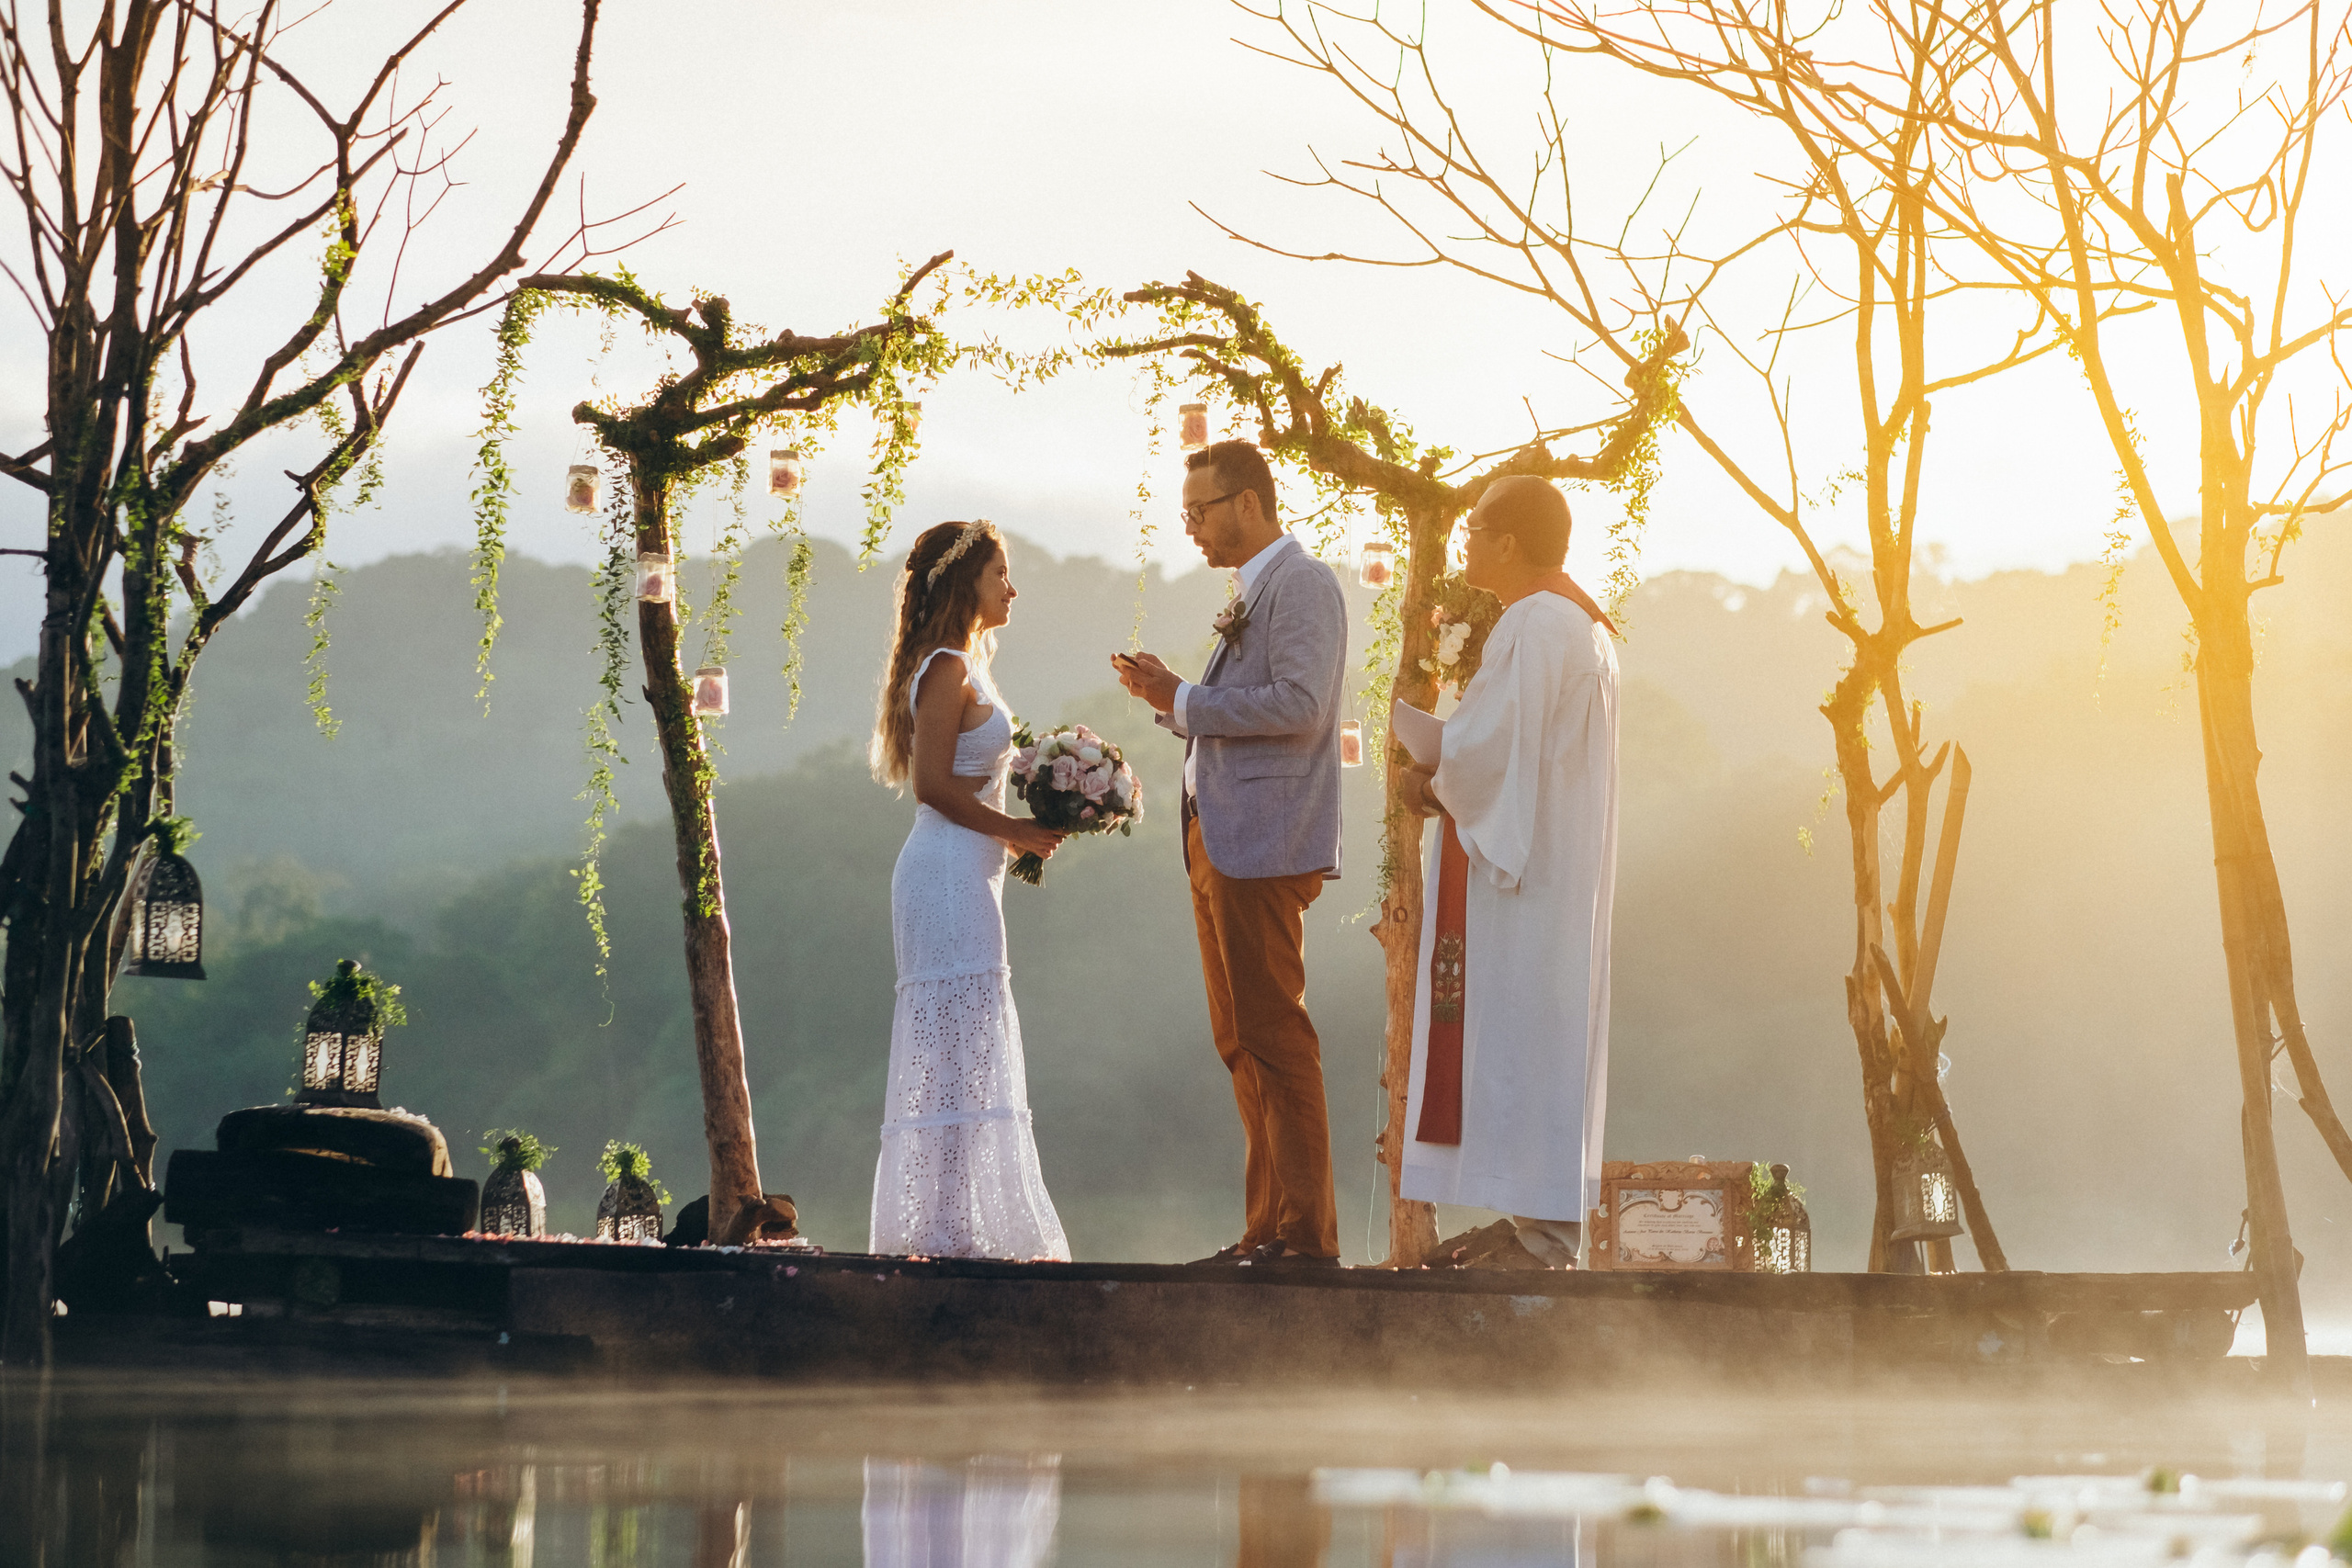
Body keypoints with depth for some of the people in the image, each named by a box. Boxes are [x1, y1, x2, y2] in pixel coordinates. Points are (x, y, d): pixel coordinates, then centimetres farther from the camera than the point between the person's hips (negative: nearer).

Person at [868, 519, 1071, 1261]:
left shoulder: (959, 668, 19)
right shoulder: (950, 670, -10)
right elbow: (933, 782, -18)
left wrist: (1024, 829, 11)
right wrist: (1016, 831, -11)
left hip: (965, 877, 10)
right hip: (950, 874, -10)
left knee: (961, 1054, 10)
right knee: (958, 1051, -10)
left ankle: (941, 1229, 11)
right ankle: (945, 1228, -11)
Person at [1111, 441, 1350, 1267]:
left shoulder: (1303, 583, -9)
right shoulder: (1252, 591, 21)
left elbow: (1297, 705, -21)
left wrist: (1184, 701, -15)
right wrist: (1172, 700, 8)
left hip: (1264, 847, -10)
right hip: (1220, 843, 10)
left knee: (1275, 1039, -9)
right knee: (1242, 1044, 10)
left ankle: (1307, 1236, -8)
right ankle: (1266, 1231, 15)